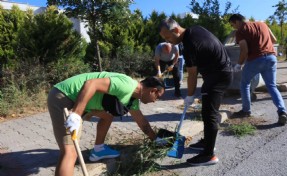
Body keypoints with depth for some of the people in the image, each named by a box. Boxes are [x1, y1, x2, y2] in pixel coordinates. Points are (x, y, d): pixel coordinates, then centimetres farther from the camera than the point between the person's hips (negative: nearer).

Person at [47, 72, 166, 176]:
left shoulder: (133, 99, 12)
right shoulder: (127, 86, -21)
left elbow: (142, 123, 25)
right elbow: (91, 84, -28)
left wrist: (156, 139, 34)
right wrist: (76, 115, -31)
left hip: (77, 99, 10)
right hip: (63, 97, -10)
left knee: (108, 114, 23)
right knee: (70, 152, -17)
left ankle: (98, 150, 36)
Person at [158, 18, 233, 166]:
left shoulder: (189, 45, -26)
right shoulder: (194, 29, 2)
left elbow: (192, 75, -18)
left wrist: (190, 96, -6)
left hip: (219, 75, -10)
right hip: (219, 71, 10)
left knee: (209, 113, -10)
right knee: (208, 110, 16)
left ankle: (209, 155, -3)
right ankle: (207, 142, 29)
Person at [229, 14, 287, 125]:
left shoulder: (241, 31, -1)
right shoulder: (262, 24, 18)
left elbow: (244, 51, -11)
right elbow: (274, 40, 23)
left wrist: (239, 64, 2)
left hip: (255, 59, -5)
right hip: (271, 57, 6)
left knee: (244, 83, 15)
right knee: (272, 86, 12)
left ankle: (246, 110, 19)